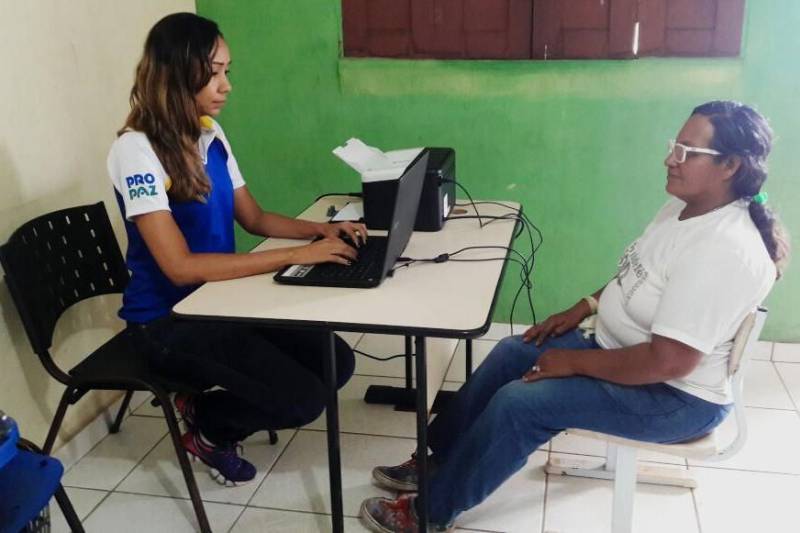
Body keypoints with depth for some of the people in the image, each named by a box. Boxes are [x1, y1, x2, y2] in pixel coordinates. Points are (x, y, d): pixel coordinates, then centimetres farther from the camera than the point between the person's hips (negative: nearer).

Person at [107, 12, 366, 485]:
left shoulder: (210, 134, 2)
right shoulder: (137, 151, -21)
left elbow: (254, 218, 11)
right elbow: (181, 267, -28)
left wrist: (320, 229, -7)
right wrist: (296, 256, -29)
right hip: (170, 320, -7)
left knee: (337, 362, -1)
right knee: (303, 399, -16)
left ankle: (212, 412, 16)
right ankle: (207, 422, 14)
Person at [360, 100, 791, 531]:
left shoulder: (724, 250, -31)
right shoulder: (685, 206, 0)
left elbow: (669, 361, -33)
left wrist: (576, 361, -22)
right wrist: (582, 309, 4)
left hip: (673, 396, -10)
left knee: (518, 403, -18)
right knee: (512, 353, 5)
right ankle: (438, 460, 18)